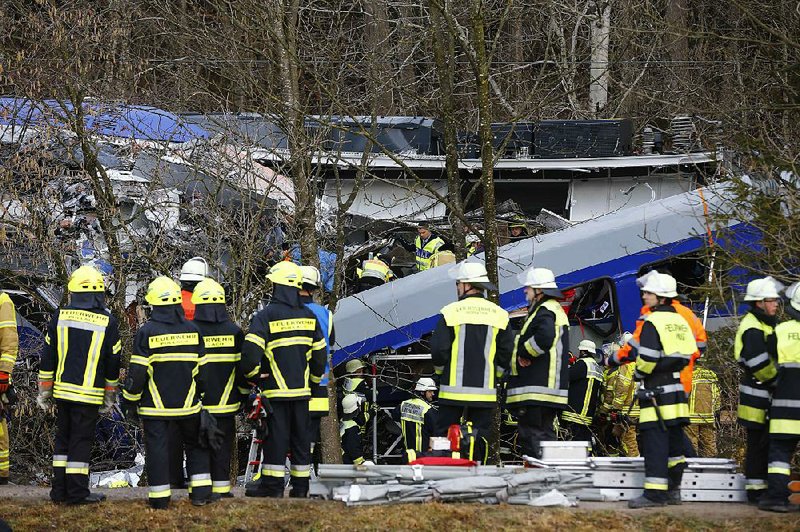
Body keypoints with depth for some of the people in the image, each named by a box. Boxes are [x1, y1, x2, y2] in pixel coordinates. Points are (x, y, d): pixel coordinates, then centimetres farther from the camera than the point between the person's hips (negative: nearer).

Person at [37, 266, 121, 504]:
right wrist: (110, 395, 13)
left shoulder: (60, 316, 0)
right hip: (89, 393, -3)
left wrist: (44, 389, 13)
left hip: (63, 390, 3)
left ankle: (60, 490, 15)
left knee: (63, 438, 13)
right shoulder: (107, 322, -6)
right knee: (81, 440, 1)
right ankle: (77, 492, 2)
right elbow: (113, 362, 1)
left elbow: (48, 357, 5)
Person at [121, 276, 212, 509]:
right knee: (195, 445, 17)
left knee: (157, 448, 2)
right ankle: (200, 492, 12)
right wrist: (199, 393, 23)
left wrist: (130, 402, 1)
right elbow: (201, 369, 8)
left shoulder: (147, 332, -11)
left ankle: (160, 498, 2)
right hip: (187, 403, 3)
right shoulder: (192, 330, 0)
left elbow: (137, 372, -10)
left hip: (155, 406, -3)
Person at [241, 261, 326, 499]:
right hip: (302, 390, 5)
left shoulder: (266, 316, -10)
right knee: (301, 436, 8)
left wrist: (252, 375, 1)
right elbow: (320, 354, 12)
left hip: (276, 390, -5)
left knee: (276, 435, -1)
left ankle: (272, 484, 2)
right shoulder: (309, 317, 7)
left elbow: (250, 352, -17)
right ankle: (301, 485, 11)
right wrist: (313, 380, 23)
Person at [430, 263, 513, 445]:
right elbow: (507, 350, 5)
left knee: (442, 437, 3)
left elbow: (438, 349, -5)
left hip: (454, 388, -2)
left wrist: (440, 371, 12)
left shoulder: (450, 312, -5)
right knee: (480, 438, 4)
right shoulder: (499, 315, 4)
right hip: (485, 392, 3)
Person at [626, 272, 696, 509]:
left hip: (656, 391, -8)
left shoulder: (653, 322, -12)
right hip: (677, 387, 8)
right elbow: (688, 353, 18)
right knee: (674, 437, 12)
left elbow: (647, 358, -18)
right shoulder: (680, 321, 13)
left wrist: (639, 373, 0)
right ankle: (673, 490, 18)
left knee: (654, 440, -9)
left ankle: (655, 492, -14)